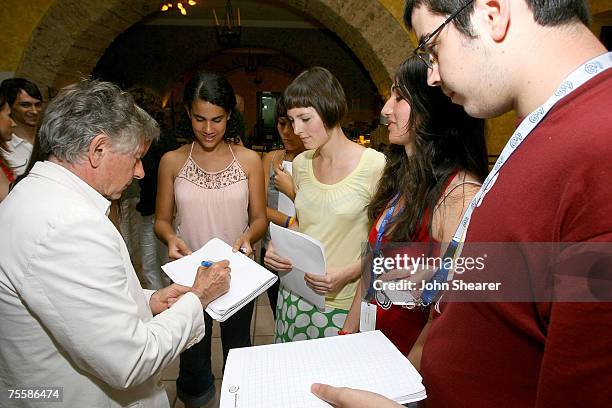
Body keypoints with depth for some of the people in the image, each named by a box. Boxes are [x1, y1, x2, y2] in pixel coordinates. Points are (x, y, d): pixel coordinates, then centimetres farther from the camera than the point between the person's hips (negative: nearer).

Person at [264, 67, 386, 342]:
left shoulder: (375, 165, -15)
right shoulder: (301, 164, 4)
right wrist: (277, 246, -2)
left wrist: (346, 274, -22)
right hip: (294, 293, 5)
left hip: (342, 304, -5)